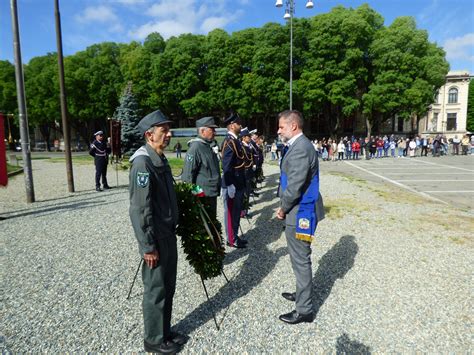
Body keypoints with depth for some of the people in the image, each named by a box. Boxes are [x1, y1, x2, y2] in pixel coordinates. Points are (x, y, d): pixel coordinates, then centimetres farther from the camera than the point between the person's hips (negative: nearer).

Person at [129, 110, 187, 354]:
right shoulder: (143, 163, -20)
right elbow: (140, 210, -22)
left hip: (168, 235, 9)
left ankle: (165, 332, 37)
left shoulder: (160, 159, 9)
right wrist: (148, 246, -19)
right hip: (156, 240, -9)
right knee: (156, 290, 8)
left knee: (168, 288, 20)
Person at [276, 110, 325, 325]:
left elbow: (295, 186, -24)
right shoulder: (298, 145, 11)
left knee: (301, 260, 2)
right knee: (299, 258, 23)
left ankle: (304, 310, 17)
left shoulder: (300, 148, -21)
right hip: (299, 211, 10)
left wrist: (283, 209, -10)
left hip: (300, 213, -10)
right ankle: (302, 293, 42)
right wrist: (285, 207, 11)